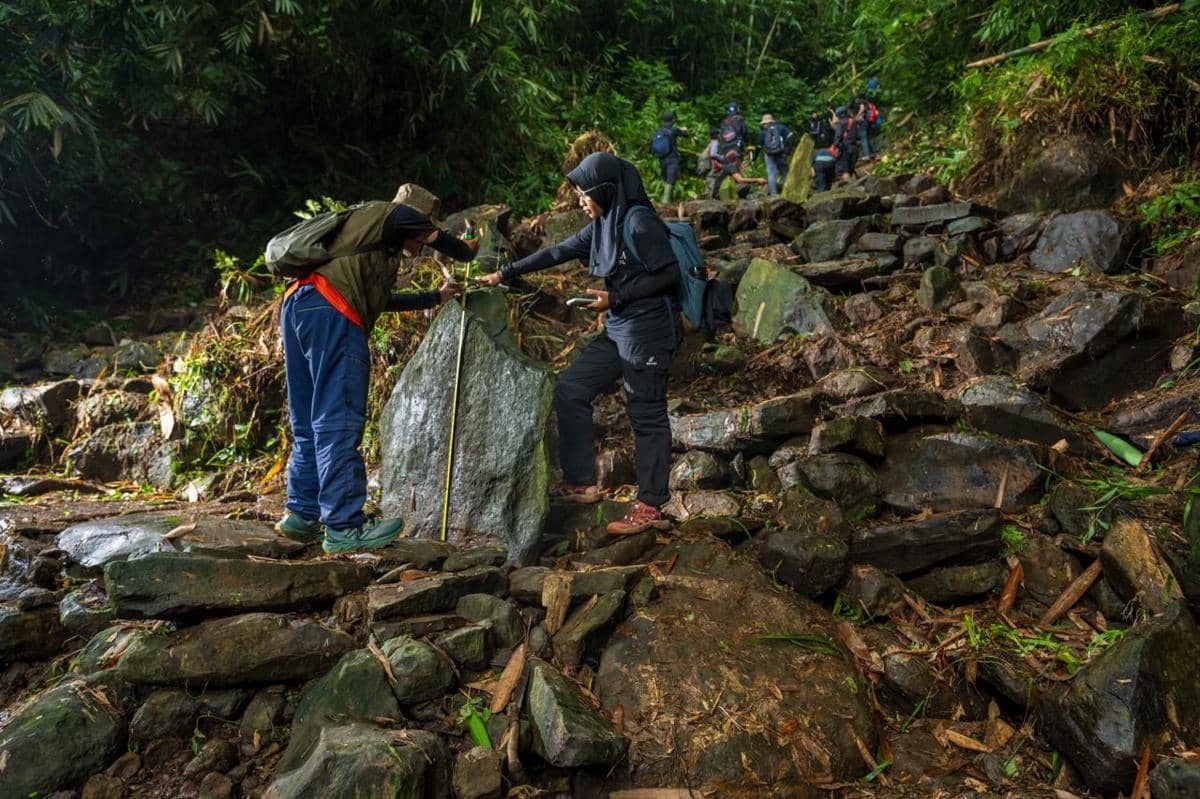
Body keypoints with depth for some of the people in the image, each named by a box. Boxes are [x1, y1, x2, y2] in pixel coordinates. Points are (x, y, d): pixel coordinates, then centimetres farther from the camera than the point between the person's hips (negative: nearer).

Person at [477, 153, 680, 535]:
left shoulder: (639, 222, -13)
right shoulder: (603, 225, 13)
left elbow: (670, 275, -15)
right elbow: (556, 252, 17)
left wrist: (615, 297, -16)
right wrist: (504, 273, 18)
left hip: (647, 330, -10)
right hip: (617, 330, 10)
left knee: (647, 415, -4)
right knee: (570, 389, 9)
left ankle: (651, 507, 6)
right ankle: (581, 483, 16)